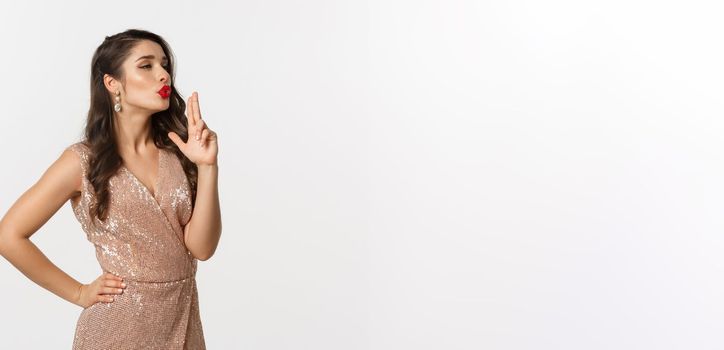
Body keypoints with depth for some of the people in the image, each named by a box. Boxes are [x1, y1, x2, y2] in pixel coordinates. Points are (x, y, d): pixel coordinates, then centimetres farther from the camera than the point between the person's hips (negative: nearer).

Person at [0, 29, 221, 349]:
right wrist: (79, 293, -5)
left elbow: (202, 247, -10)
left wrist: (207, 166, -19)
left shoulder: (177, 152, -2)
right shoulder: (84, 161, -11)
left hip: (183, 320, 3)